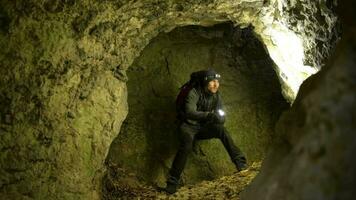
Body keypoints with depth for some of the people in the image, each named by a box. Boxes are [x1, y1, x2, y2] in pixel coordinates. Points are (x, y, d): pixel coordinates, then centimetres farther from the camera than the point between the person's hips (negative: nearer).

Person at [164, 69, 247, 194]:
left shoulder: (216, 96, 1)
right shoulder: (194, 93, -17)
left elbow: (221, 118, 3)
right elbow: (190, 112, -33)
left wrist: (219, 117, -24)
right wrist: (209, 115, -47)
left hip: (203, 127, 5)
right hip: (189, 126, -5)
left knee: (221, 130, -23)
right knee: (186, 145, -34)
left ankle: (240, 163, -22)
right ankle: (172, 183, -29)